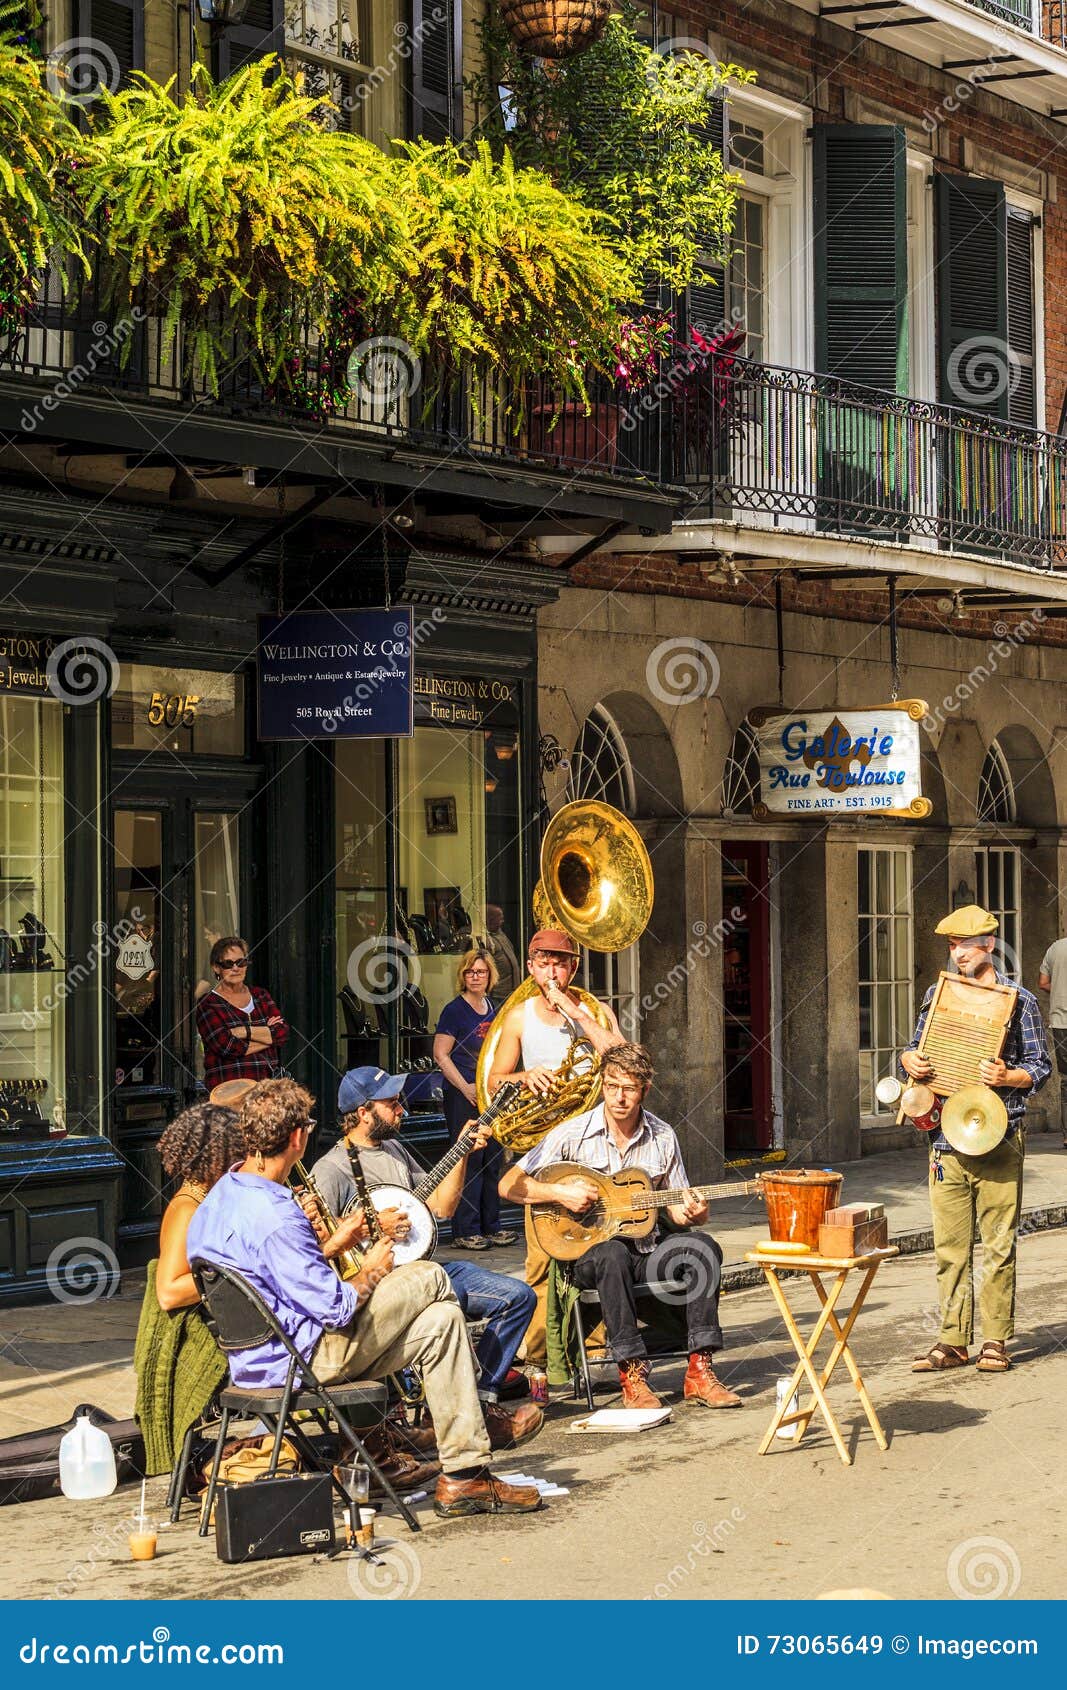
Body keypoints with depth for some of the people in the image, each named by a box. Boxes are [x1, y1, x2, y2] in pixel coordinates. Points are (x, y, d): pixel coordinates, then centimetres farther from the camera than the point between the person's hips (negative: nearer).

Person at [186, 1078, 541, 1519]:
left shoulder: (219, 1197, 7)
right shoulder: (274, 1216, -26)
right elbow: (337, 1308, -24)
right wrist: (371, 1271, -4)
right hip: (303, 1358, -10)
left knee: (440, 1319, 13)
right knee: (429, 1278, 1)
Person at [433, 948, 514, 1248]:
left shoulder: (494, 1009, 13)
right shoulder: (455, 1010, -8)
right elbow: (441, 1055, -12)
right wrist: (465, 1088, -18)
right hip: (463, 1096, -7)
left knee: (492, 1160, 11)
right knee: (469, 1161, -7)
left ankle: (491, 1226, 20)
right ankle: (465, 1231, -2)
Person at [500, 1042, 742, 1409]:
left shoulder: (662, 1137, 5)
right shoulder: (574, 1134, -6)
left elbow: (676, 1209, 11)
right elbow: (509, 1185, -7)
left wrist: (692, 1212, -12)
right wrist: (561, 1193, -21)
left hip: (645, 1251, 4)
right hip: (588, 1252, -4)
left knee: (703, 1246, -23)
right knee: (613, 1254, -38)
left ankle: (699, 1370, -23)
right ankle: (632, 1374, -33)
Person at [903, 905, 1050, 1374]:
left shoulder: (1019, 1000, 3)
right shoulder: (938, 996, 13)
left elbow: (1040, 1066, 2)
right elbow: (916, 1049, 18)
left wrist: (1009, 1077, -18)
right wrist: (910, 1061, -5)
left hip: (998, 1138, -3)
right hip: (947, 1137, 3)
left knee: (998, 1244, 0)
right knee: (950, 1245, 3)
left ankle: (996, 1340, 8)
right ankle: (953, 1341, 9)